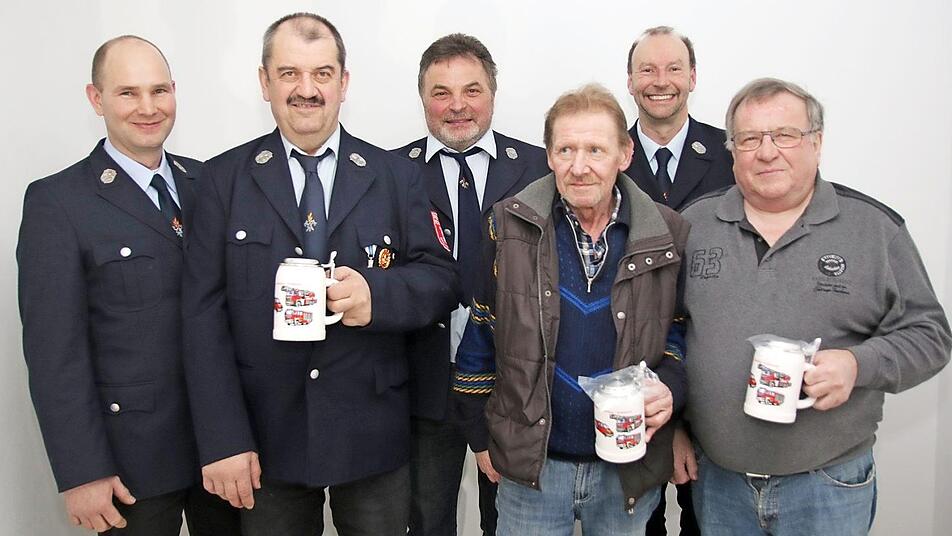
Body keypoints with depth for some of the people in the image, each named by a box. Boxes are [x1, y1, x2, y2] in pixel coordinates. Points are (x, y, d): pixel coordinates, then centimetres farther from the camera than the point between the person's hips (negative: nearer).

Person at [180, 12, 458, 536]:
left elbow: (440, 278, 0)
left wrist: (378, 294, -22)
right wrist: (222, 440, -10)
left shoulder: (398, 176, 2)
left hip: (374, 434, 1)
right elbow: (204, 313, -4)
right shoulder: (222, 179, 0)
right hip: (267, 437, 0)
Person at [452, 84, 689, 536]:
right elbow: (481, 334, 1)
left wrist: (670, 388, -15)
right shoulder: (512, 226, -7)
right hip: (530, 464, 0)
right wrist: (481, 437, 4)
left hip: (628, 471, 1)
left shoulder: (667, 236, -6)